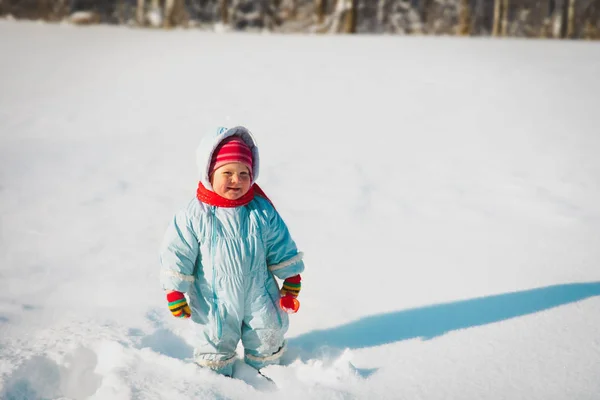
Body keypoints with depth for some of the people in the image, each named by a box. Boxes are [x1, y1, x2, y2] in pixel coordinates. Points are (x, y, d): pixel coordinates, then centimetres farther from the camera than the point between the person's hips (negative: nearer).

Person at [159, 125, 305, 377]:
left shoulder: (262, 212, -11)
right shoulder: (194, 215, -18)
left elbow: (282, 248, -1)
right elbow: (177, 253, -10)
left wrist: (291, 284, 3)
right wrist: (175, 292, -7)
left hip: (259, 299, 2)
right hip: (215, 304, -2)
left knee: (268, 342, 20)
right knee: (215, 346, 16)